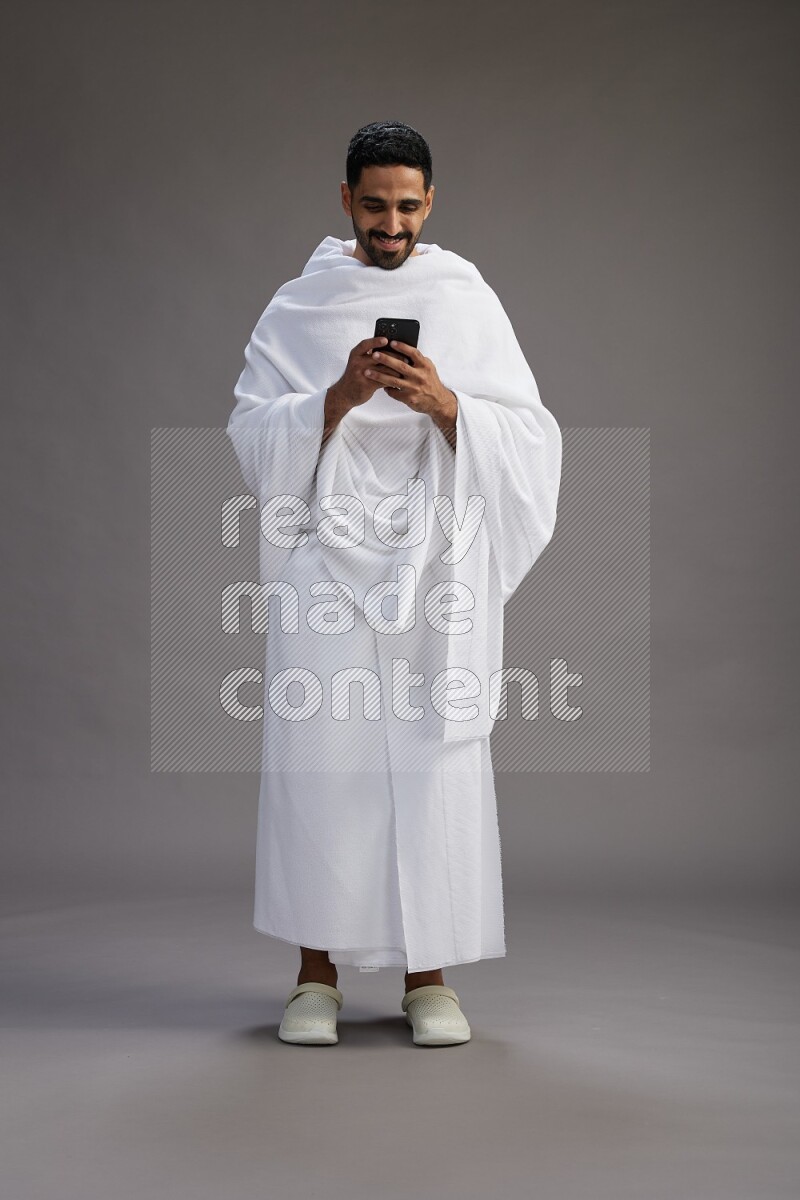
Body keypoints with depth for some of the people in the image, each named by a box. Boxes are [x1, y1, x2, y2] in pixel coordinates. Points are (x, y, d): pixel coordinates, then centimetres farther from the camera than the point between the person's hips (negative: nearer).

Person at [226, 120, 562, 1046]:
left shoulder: (469, 301, 8)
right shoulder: (297, 307, 9)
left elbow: (527, 436, 2)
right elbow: (253, 433, 0)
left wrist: (444, 403, -16)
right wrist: (339, 396, -15)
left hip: (437, 563, 0)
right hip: (328, 560, 0)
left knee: (438, 754, -3)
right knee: (321, 752, -3)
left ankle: (428, 974, 8)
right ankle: (317, 970, 9)